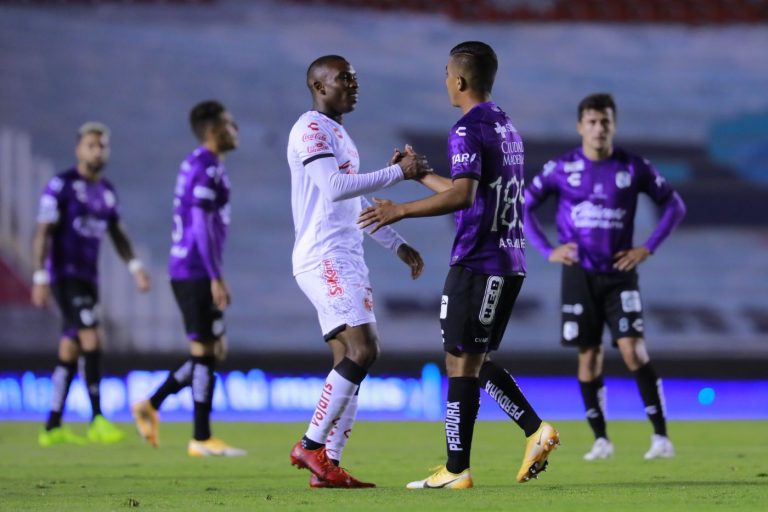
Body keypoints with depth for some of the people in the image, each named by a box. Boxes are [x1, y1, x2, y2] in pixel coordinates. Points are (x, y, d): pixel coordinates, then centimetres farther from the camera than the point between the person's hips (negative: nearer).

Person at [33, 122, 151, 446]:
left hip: (88, 278, 7)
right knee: (92, 340, -16)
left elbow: (117, 234, 17)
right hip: (65, 274, -7)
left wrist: (135, 267, 3)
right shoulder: (61, 185, -8)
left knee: (70, 350, 8)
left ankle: (53, 427, 11)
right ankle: (97, 420, -15)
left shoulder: (107, 191, 13)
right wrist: (40, 278, -15)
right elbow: (43, 233, -10)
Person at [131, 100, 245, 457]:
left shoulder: (196, 165, 17)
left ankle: (151, 407, 14)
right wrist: (216, 278, -20)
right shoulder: (206, 168, -14)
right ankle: (202, 439, -2)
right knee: (206, 351, -5)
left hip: (188, 272, 10)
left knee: (213, 349, 13)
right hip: (197, 273, -10)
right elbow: (202, 226, -20)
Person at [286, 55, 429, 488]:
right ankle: (312, 445, -12)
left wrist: (397, 244, 28)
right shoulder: (311, 128, -9)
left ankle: (328, 465, 3)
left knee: (351, 359, 4)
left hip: (346, 258, 10)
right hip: (325, 257, -10)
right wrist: (399, 172, -19)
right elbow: (336, 188, -22)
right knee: (362, 349, -18)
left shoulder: (338, 134, 22)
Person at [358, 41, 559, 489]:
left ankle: (457, 470, -3)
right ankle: (536, 431, 5)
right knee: (476, 361, 16)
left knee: (461, 363, -4)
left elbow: (462, 195, -25)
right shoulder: (506, 127, 17)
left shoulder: (469, 129, -12)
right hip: (510, 262, 9)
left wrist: (401, 211, -22)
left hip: (478, 263, -9)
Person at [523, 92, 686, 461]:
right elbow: (523, 207, 8)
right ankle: (600, 440, 12)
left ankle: (661, 436, -10)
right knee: (588, 356, 2)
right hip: (579, 275, 1)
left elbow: (674, 205, 7)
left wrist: (648, 248, -3)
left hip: (619, 275, -1)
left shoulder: (633, 167, -1)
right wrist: (548, 250, -2)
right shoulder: (562, 168, -1)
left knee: (633, 350, -13)